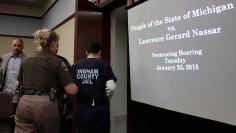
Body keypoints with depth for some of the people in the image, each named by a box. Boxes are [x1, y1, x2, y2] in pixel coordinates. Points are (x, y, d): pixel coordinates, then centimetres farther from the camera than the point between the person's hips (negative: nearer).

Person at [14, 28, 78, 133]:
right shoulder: (57, 62, -3)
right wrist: (76, 86, 13)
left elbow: (19, 84, 26)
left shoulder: (27, 61, 14)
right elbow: (71, 90, -10)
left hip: (24, 104, 5)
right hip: (45, 105, -4)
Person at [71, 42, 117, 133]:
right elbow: (111, 87, -16)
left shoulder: (75, 66, 3)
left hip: (82, 107, 3)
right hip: (100, 108, -3)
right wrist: (105, 97, 3)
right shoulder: (103, 64, -6)